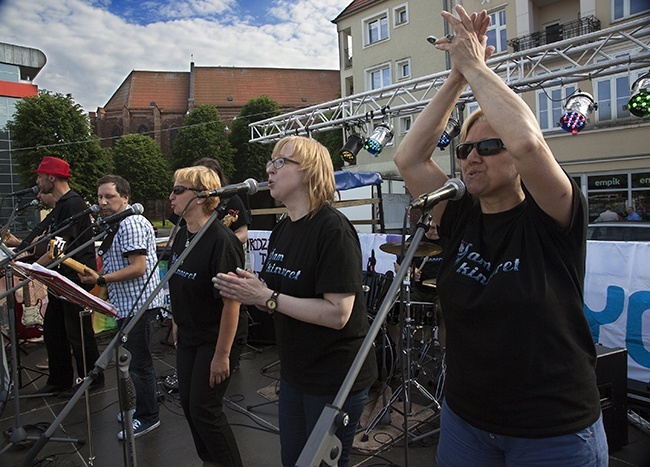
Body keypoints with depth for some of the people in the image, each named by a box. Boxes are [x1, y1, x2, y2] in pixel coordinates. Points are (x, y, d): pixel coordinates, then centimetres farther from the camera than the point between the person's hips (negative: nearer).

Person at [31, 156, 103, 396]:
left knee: (78, 333, 0)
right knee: (53, 330, 14)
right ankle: (59, 381, 26)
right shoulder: (60, 205, 16)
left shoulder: (72, 203, -16)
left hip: (77, 277, -10)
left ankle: (91, 380, 15)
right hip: (62, 278, 10)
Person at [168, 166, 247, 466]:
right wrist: (176, 323, 18)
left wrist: (222, 354, -22)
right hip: (188, 335, 9)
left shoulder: (221, 241, -24)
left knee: (204, 409, -1)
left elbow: (231, 301, -25)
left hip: (217, 337, -8)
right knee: (188, 403, 17)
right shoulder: (181, 235, 3)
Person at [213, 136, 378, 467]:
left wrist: (267, 297, -23)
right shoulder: (282, 230, 5)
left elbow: (337, 313, -26)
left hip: (335, 379, -8)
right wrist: (245, 290, -9)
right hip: (295, 373, 8)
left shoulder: (332, 228, -21)